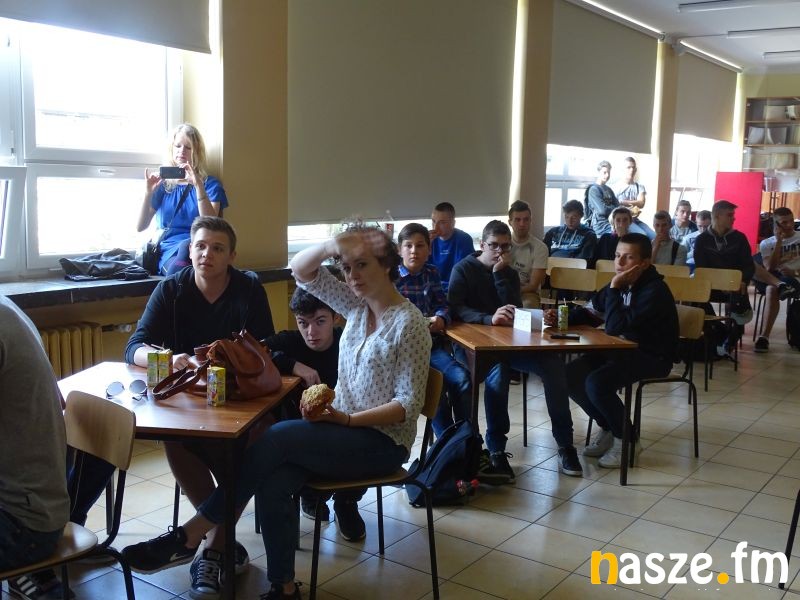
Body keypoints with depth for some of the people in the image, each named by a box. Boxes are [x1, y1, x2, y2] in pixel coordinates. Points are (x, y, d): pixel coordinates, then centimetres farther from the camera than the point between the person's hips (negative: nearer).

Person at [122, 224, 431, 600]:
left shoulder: (409, 324, -12)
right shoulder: (357, 306, 7)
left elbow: (409, 403, -15)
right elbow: (300, 270, 5)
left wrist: (348, 419, -24)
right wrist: (330, 246, -15)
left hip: (381, 440, -6)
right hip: (343, 429, 6)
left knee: (276, 438, -24)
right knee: (273, 485, -24)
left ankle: (189, 535, -13)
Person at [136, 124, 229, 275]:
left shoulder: (210, 183, 10)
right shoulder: (163, 183, 16)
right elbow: (141, 227, 10)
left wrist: (198, 185, -18)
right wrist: (148, 193, -6)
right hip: (168, 251, 1)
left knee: (186, 246, -39)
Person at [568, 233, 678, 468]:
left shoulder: (655, 291, -22)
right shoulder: (623, 283, 3)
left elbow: (614, 327, -29)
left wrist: (614, 288, -25)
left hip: (652, 358, -8)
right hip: (622, 350, 8)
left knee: (596, 383, -28)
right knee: (571, 374, -6)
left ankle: (625, 438, -3)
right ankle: (607, 428, 12)